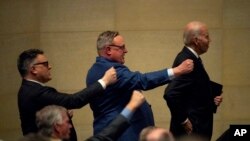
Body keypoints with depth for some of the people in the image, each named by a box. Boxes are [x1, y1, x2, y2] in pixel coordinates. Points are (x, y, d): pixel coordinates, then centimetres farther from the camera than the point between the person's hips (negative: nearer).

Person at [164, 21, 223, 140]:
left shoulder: (190, 58, 12)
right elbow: (171, 94, -28)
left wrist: (211, 100, 7)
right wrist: (184, 121, -20)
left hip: (198, 128, 10)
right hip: (191, 130, -10)